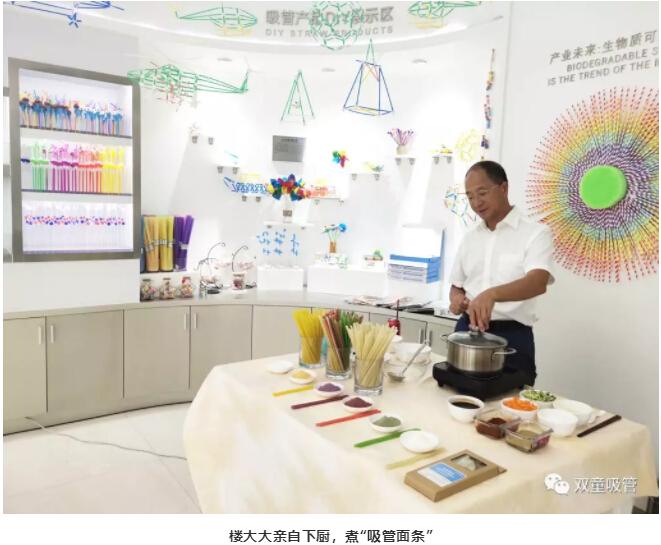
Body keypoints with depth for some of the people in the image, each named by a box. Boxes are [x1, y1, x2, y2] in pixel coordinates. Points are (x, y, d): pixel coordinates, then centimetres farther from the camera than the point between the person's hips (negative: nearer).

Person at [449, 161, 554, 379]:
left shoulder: (535, 233, -7)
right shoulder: (470, 237, 10)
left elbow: (538, 282, -24)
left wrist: (492, 293, -41)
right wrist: (456, 299, -6)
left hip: (511, 336, -5)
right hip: (467, 331, 5)